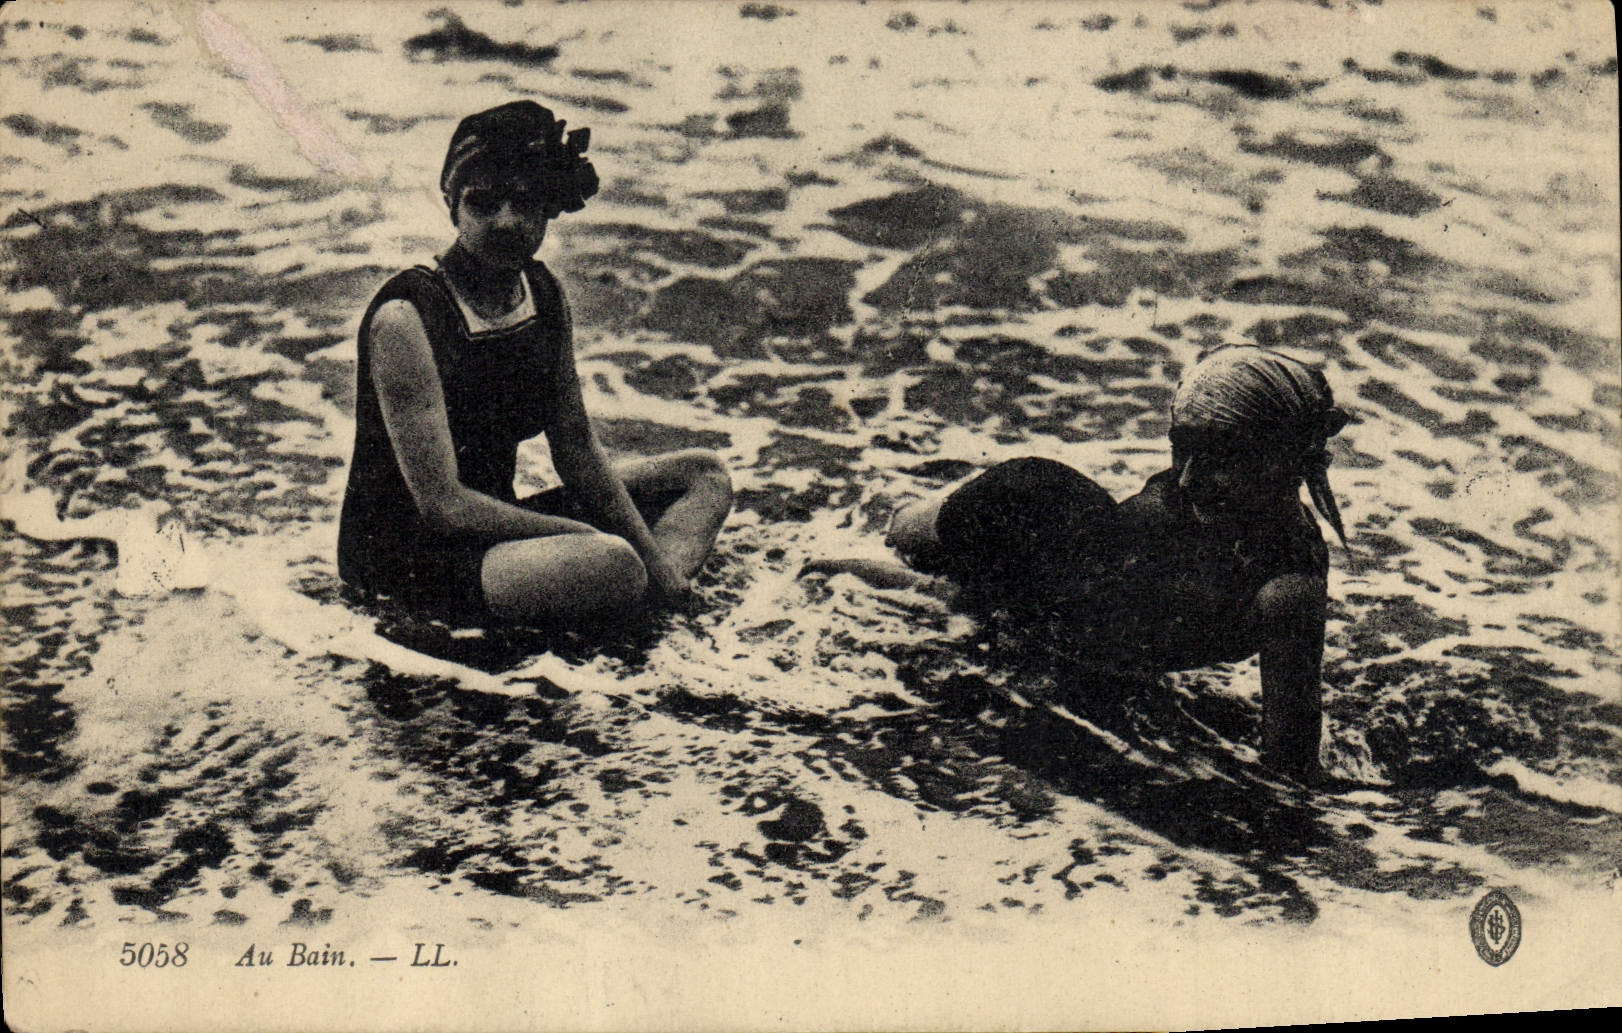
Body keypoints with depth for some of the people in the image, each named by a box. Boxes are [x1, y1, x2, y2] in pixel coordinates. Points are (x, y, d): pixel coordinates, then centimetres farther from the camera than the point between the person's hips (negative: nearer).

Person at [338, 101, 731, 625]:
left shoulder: (543, 293, 3)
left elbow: (577, 450, 9)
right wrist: (594, 538, -19)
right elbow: (443, 504, -23)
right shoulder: (405, 319, -21)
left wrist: (651, 553, -3)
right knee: (610, 566, -36)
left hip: (498, 522, 9)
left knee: (703, 473, 9)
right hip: (405, 558, -9)